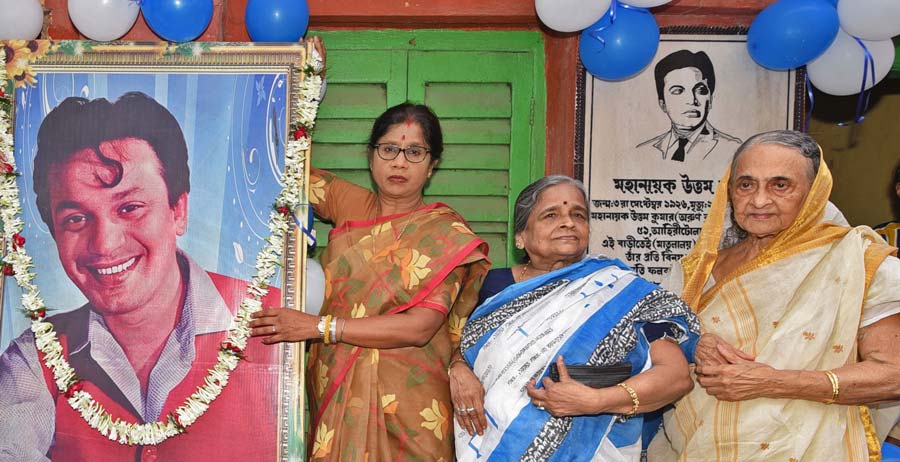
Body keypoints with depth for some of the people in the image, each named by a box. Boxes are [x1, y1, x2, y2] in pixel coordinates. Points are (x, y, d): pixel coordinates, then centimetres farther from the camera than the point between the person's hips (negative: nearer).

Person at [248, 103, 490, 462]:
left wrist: (319, 326, -18)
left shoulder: (446, 233, -7)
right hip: (334, 391, 4)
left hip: (404, 403, -3)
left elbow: (420, 327, -17)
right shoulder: (352, 204, 7)